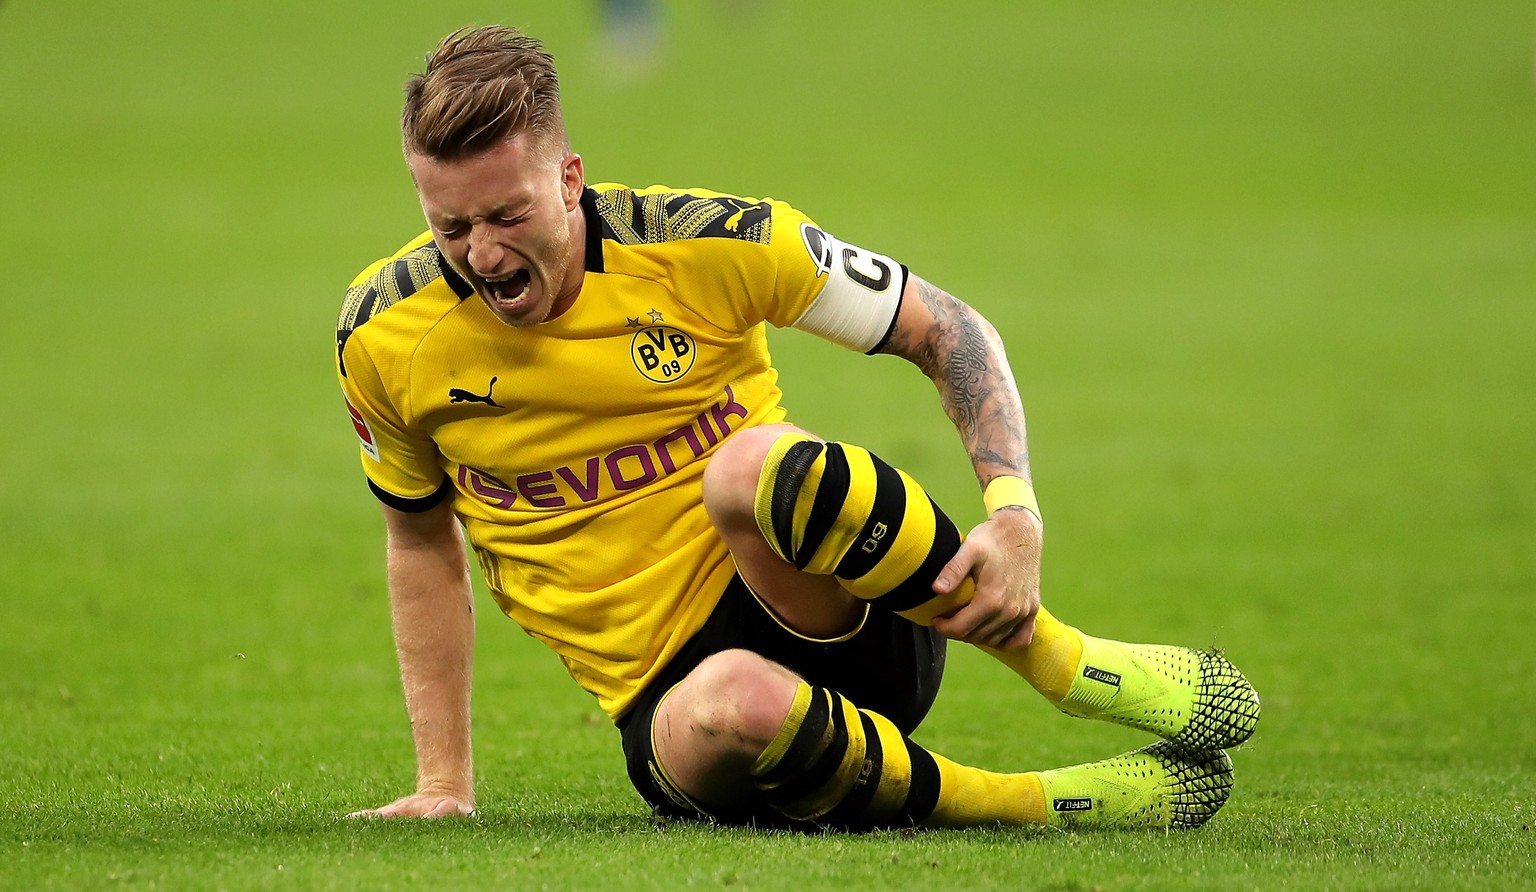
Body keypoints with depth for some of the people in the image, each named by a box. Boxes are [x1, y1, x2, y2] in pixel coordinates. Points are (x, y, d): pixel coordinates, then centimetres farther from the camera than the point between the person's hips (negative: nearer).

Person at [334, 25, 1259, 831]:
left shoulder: (707, 244, -8)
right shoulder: (383, 340, -2)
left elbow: (947, 329, 1)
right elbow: (422, 536, 15)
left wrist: (1017, 517, -16)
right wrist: (445, 784, 11)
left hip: (860, 633, 0)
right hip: (665, 697, 0)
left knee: (751, 463, -37)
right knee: (733, 704, -41)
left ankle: (1067, 668, -17)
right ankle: (1037, 804, -20)